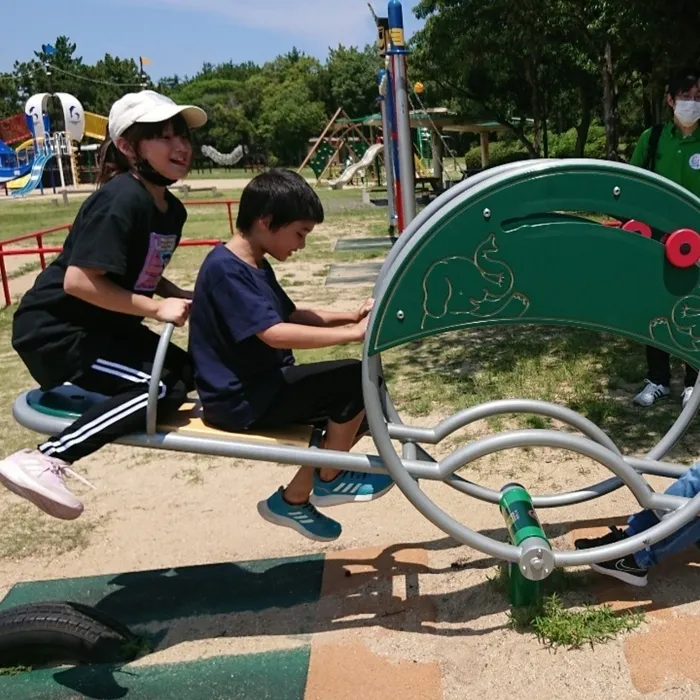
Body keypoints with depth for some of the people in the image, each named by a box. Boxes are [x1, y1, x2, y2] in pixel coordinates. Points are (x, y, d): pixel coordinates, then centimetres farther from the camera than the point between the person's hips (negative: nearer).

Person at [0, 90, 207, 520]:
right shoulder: (122, 199, -22)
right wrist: (157, 308, -24)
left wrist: (181, 297, 0)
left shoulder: (173, 209, 5)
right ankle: (43, 461, -23)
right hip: (55, 329, -9)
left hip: (104, 327, 10)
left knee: (187, 371, 15)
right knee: (162, 389, -23)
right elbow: (79, 281, -28)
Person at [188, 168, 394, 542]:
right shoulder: (226, 268, -21)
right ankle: (329, 480, 4)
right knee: (353, 379, -17)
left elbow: (289, 315, 22)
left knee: (349, 406, 13)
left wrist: (350, 316, 8)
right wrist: (354, 333, -27)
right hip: (240, 399, -10)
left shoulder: (256, 266, 12)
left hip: (259, 387, 10)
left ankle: (294, 500, 21)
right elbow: (275, 333, -31)